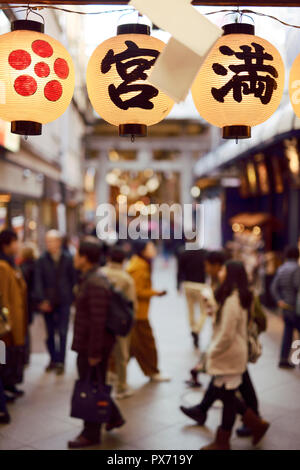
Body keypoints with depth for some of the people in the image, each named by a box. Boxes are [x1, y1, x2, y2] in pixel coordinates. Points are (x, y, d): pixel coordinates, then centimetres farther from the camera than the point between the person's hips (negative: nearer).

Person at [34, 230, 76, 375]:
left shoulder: (67, 259, -1)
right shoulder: (42, 260, -2)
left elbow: (73, 279, 5)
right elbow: (38, 281, -5)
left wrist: (71, 297, 2)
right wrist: (42, 300, -13)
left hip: (64, 302, -1)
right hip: (48, 302, 1)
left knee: (62, 333, -1)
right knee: (50, 333, 10)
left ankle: (61, 361, 8)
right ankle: (53, 359, 24)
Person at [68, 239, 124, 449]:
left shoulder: (95, 283, -23)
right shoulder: (91, 279, 10)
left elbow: (98, 321, -25)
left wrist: (94, 352, -22)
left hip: (94, 345, -10)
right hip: (87, 344, 10)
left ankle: (91, 434, 20)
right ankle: (114, 417, 35)